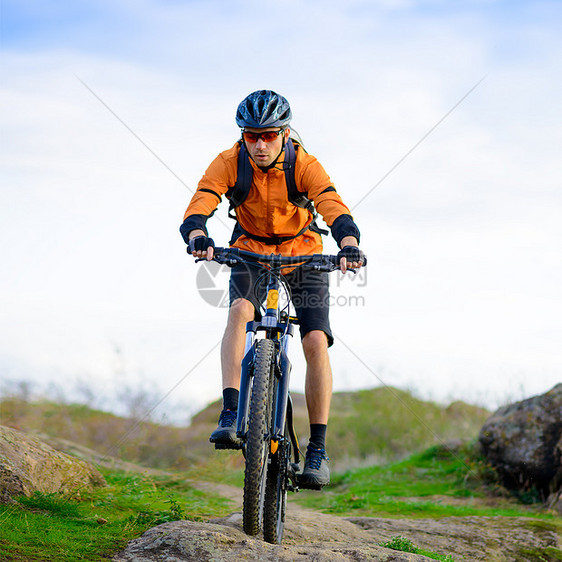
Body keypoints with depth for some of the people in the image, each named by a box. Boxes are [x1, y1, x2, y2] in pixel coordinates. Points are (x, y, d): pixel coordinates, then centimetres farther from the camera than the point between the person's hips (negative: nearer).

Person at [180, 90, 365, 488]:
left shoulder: (304, 165, -23)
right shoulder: (229, 163, -20)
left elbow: (336, 211, -36)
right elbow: (196, 211, -31)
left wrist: (349, 245, -58)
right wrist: (198, 238, -55)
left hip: (303, 253, -1)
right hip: (250, 251, 1)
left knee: (316, 340, -16)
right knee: (240, 310, -31)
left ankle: (318, 448, -7)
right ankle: (231, 414, -35)